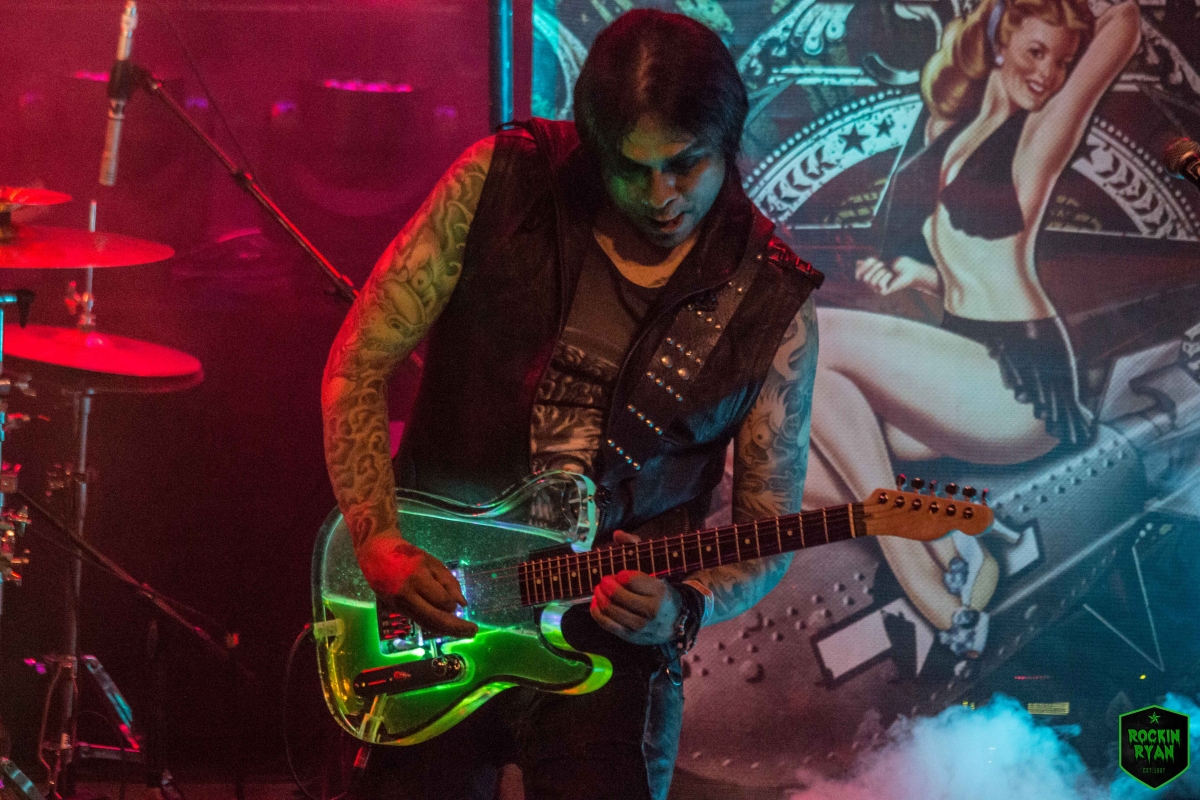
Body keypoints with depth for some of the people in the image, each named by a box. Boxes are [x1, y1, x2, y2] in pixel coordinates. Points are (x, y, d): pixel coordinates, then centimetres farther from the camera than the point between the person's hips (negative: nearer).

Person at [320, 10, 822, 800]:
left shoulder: (769, 300, -6)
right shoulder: (502, 182, -7)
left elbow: (768, 528, -2)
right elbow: (359, 361, -3)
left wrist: (682, 608, -21)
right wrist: (380, 544, -11)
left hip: (607, 637, 0)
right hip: (428, 595, 1)